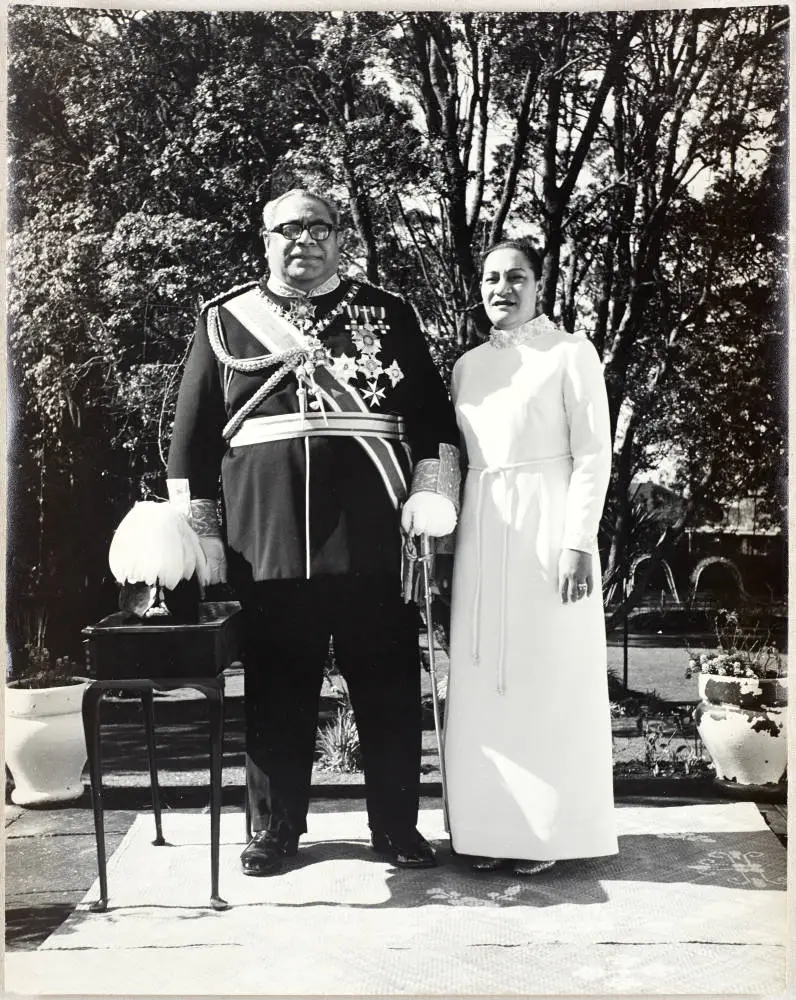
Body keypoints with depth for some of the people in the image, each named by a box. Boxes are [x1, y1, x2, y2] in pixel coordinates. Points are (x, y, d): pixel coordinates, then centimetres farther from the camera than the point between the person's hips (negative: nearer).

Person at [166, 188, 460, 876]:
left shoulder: (389, 315, 10)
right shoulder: (225, 320, 11)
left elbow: (432, 418, 8)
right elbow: (192, 435, 9)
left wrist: (430, 499, -4)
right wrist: (200, 533, 4)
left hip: (372, 540, 0)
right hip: (266, 542, 0)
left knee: (388, 685, 6)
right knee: (278, 688, 8)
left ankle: (397, 824, 22)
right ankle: (276, 827, 24)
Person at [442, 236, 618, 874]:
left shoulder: (569, 353, -1)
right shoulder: (468, 365, 14)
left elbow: (593, 455, -6)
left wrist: (578, 543, -14)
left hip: (547, 525, -5)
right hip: (481, 533, 5)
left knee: (550, 678, 0)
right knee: (481, 683, 6)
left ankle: (550, 830, 11)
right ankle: (490, 827, 17)